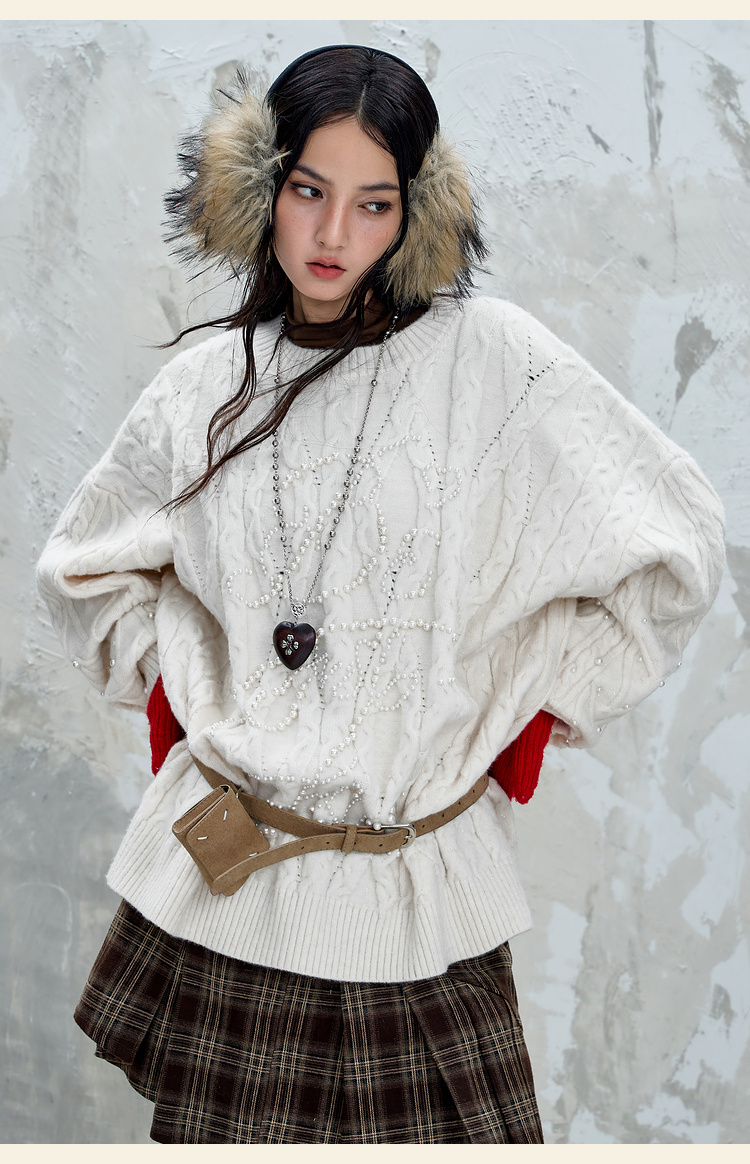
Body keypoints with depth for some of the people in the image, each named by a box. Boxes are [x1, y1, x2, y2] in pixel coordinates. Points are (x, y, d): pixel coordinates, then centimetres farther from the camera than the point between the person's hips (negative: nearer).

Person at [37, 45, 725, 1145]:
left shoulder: (489, 357, -6)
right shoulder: (205, 385, 5)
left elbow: (673, 543, -1)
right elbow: (86, 565, 21)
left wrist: (535, 702, 2)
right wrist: (178, 685, 9)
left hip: (419, 882, -2)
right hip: (223, 862, 2)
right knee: (220, 1131, 10)